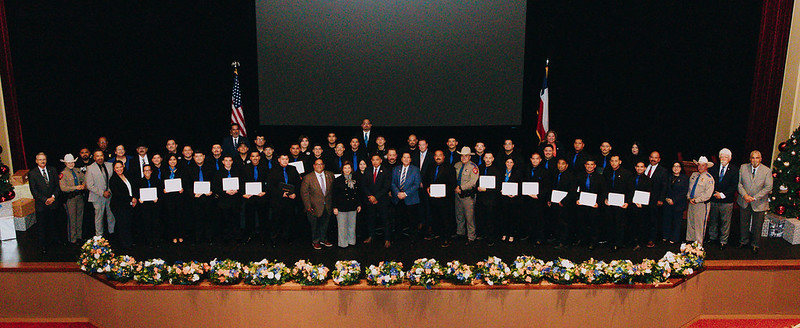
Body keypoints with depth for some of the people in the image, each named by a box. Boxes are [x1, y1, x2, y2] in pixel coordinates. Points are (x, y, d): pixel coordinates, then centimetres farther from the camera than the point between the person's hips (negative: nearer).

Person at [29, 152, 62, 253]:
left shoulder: (52, 170, 5)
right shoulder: (32, 173, -3)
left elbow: (57, 185, 6)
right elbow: (34, 190, -6)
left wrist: (53, 197, -9)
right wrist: (45, 200, -14)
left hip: (53, 203, 2)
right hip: (41, 205, -2)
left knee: (52, 224, 12)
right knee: (42, 226, 6)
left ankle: (53, 240, 26)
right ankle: (43, 246, 16)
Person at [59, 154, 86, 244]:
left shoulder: (77, 170, 7)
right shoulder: (63, 174, -10)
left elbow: (84, 178, 15)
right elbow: (63, 188, -18)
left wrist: (84, 185, -6)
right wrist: (76, 187, -24)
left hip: (79, 196, 6)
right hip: (70, 198, -6)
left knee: (80, 216, 16)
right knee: (72, 218, 0)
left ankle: (79, 235, 30)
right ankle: (72, 238, 11)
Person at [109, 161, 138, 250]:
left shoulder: (127, 176, 12)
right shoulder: (113, 180, -7)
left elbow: (135, 187, 14)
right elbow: (117, 194, -15)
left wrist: (135, 198, -1)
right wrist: (131, 199, -13)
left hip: (130, 204, 6)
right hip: (119, 206, -6)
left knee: (130, 223, 5)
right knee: (123, 224, -5)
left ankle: (130, 242, 16)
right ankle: (125, 245, 5)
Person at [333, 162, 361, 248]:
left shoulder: (355, 180, 8)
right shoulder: (338, 180, -4)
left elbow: (358, 194, 14)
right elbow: (335, 195, -4)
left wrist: (359, 204, 12)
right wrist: (335, 207, -7)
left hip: (353, 207, 4)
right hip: (341, 207, -4)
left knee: (352, 225, 11)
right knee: (342, 226, 2)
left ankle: (351, 241, 26)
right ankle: (343, 243, 14)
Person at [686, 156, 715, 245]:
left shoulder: (709, 178, -9)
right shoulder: (693, 175, 11)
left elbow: (707, 194, -15)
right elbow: (689, 187, 16)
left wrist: (696, 200, -16)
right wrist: (689, 197, 0)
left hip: (701, 204, -6)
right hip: (691, 203, 6)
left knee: (699, 225, 0)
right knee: (690, 223, 12)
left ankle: (698, 244, 10)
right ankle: (690, 240, 24)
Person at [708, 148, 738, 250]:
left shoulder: (734, 170, -2)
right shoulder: (713, 168, 5)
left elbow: (734, 186, -7)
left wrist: (723, 195, -15)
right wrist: (714, 193, -6)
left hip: (726, 201, -2)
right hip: (713, 200, 2)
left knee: (725, 221, 4)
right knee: (713, 220, 13)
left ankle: (723, 241, 15)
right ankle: (712, 237, 30)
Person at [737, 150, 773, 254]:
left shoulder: (767, 171, -7)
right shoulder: (743, 167, -1)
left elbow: (768, 187, -11)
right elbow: (739, 183, -1)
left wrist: (754, 198, -17)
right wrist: (745, 195, -15)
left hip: (759, 203, -2)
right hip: (744, 202, 2)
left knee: (757, 225, 8)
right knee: (744, 223, 13)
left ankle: (756, 244, 25)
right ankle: (744, 241, 32)